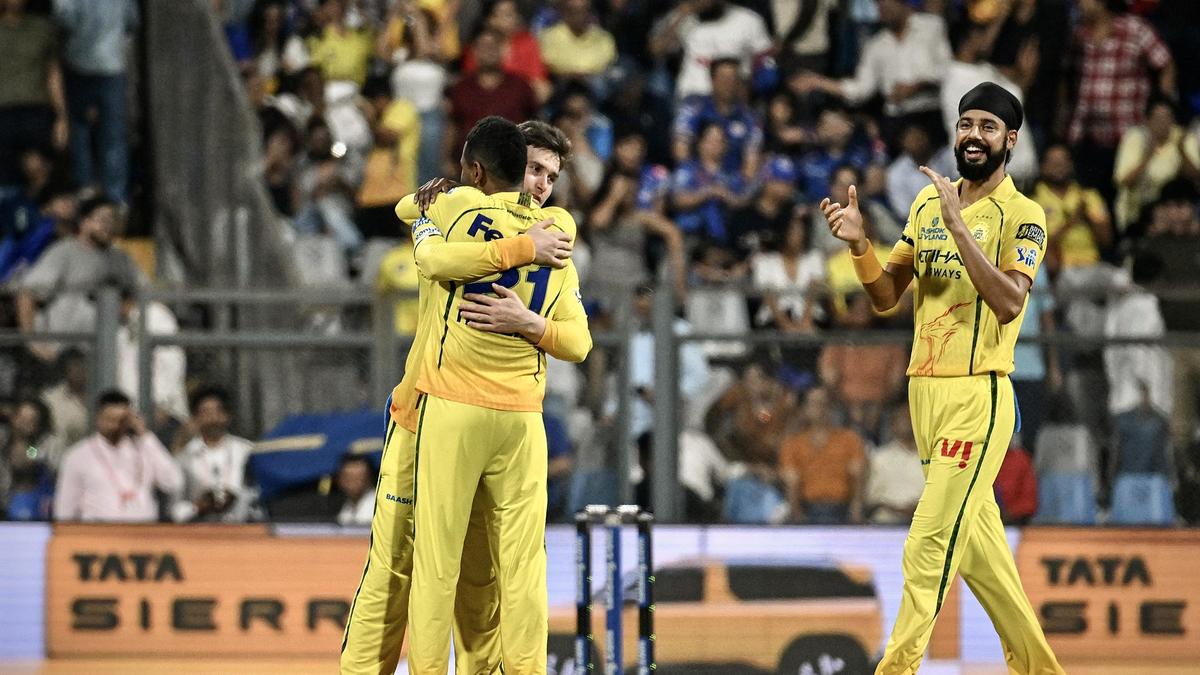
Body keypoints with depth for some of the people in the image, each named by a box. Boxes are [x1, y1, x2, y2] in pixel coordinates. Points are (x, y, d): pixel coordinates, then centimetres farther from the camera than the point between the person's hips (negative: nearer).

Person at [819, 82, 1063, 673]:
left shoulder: (1022, 216, -6)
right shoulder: (928, 202, 13)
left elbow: (1008, 302, -21)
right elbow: (886, 295, 12)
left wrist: (959, 226, -25)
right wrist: (858, 244, -6)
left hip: (978, 397, -7)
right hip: (924, 390, 7)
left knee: (929, 546, -12)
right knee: (977, 542, 12)